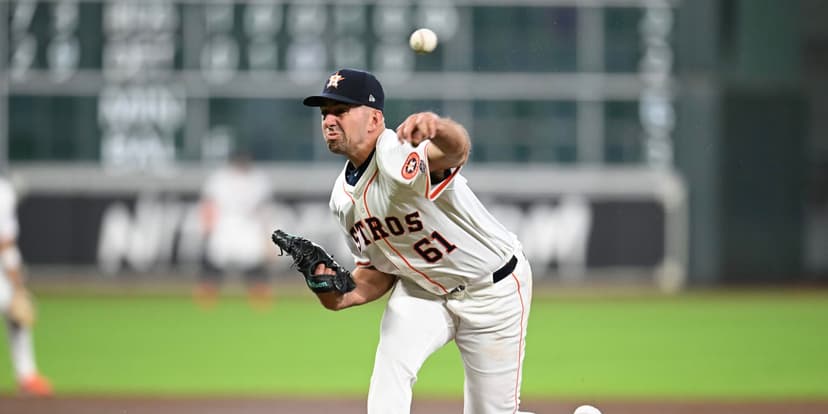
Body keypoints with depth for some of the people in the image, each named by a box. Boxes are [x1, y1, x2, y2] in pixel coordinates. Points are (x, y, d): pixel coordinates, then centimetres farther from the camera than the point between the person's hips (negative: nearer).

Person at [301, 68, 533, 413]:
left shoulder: (402, 155, -30)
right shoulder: (343, 197, -4)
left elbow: (456, 150, -55)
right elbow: (378, 269, 7)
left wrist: (437, 128, -80)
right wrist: (341, 297, -14)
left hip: (492, 290, -6)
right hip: (422, 292, 6)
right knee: (392, 362, -25)